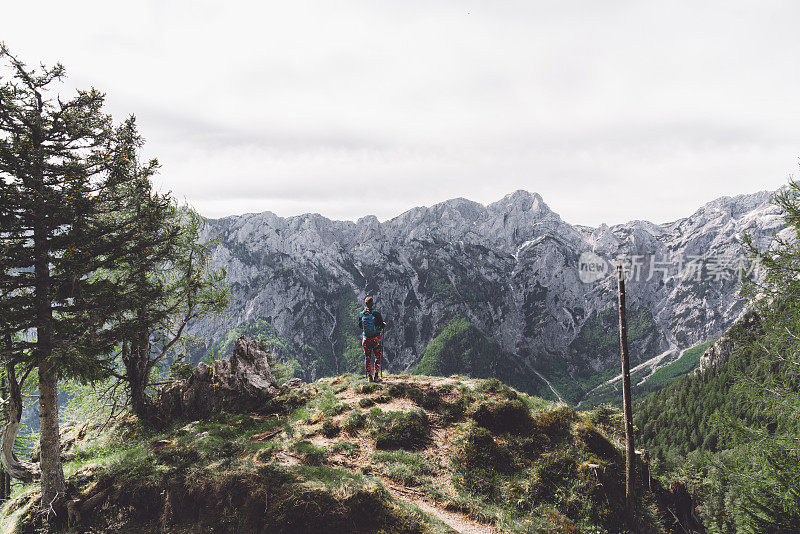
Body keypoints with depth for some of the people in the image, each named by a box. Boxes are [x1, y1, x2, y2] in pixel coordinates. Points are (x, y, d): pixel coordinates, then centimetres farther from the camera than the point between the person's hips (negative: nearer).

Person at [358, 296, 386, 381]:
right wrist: (384, 325, 16)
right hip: (376, 338, -3)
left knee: (367, 358, 10)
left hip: (365, 339, 3)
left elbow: (360, 326, 12)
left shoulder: (361, 314, 0)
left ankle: (369, 375, 10)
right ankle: (376, 376, 4)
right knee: (377, 357, 8)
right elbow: (382, 325, -6)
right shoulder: (376, 314, -11)